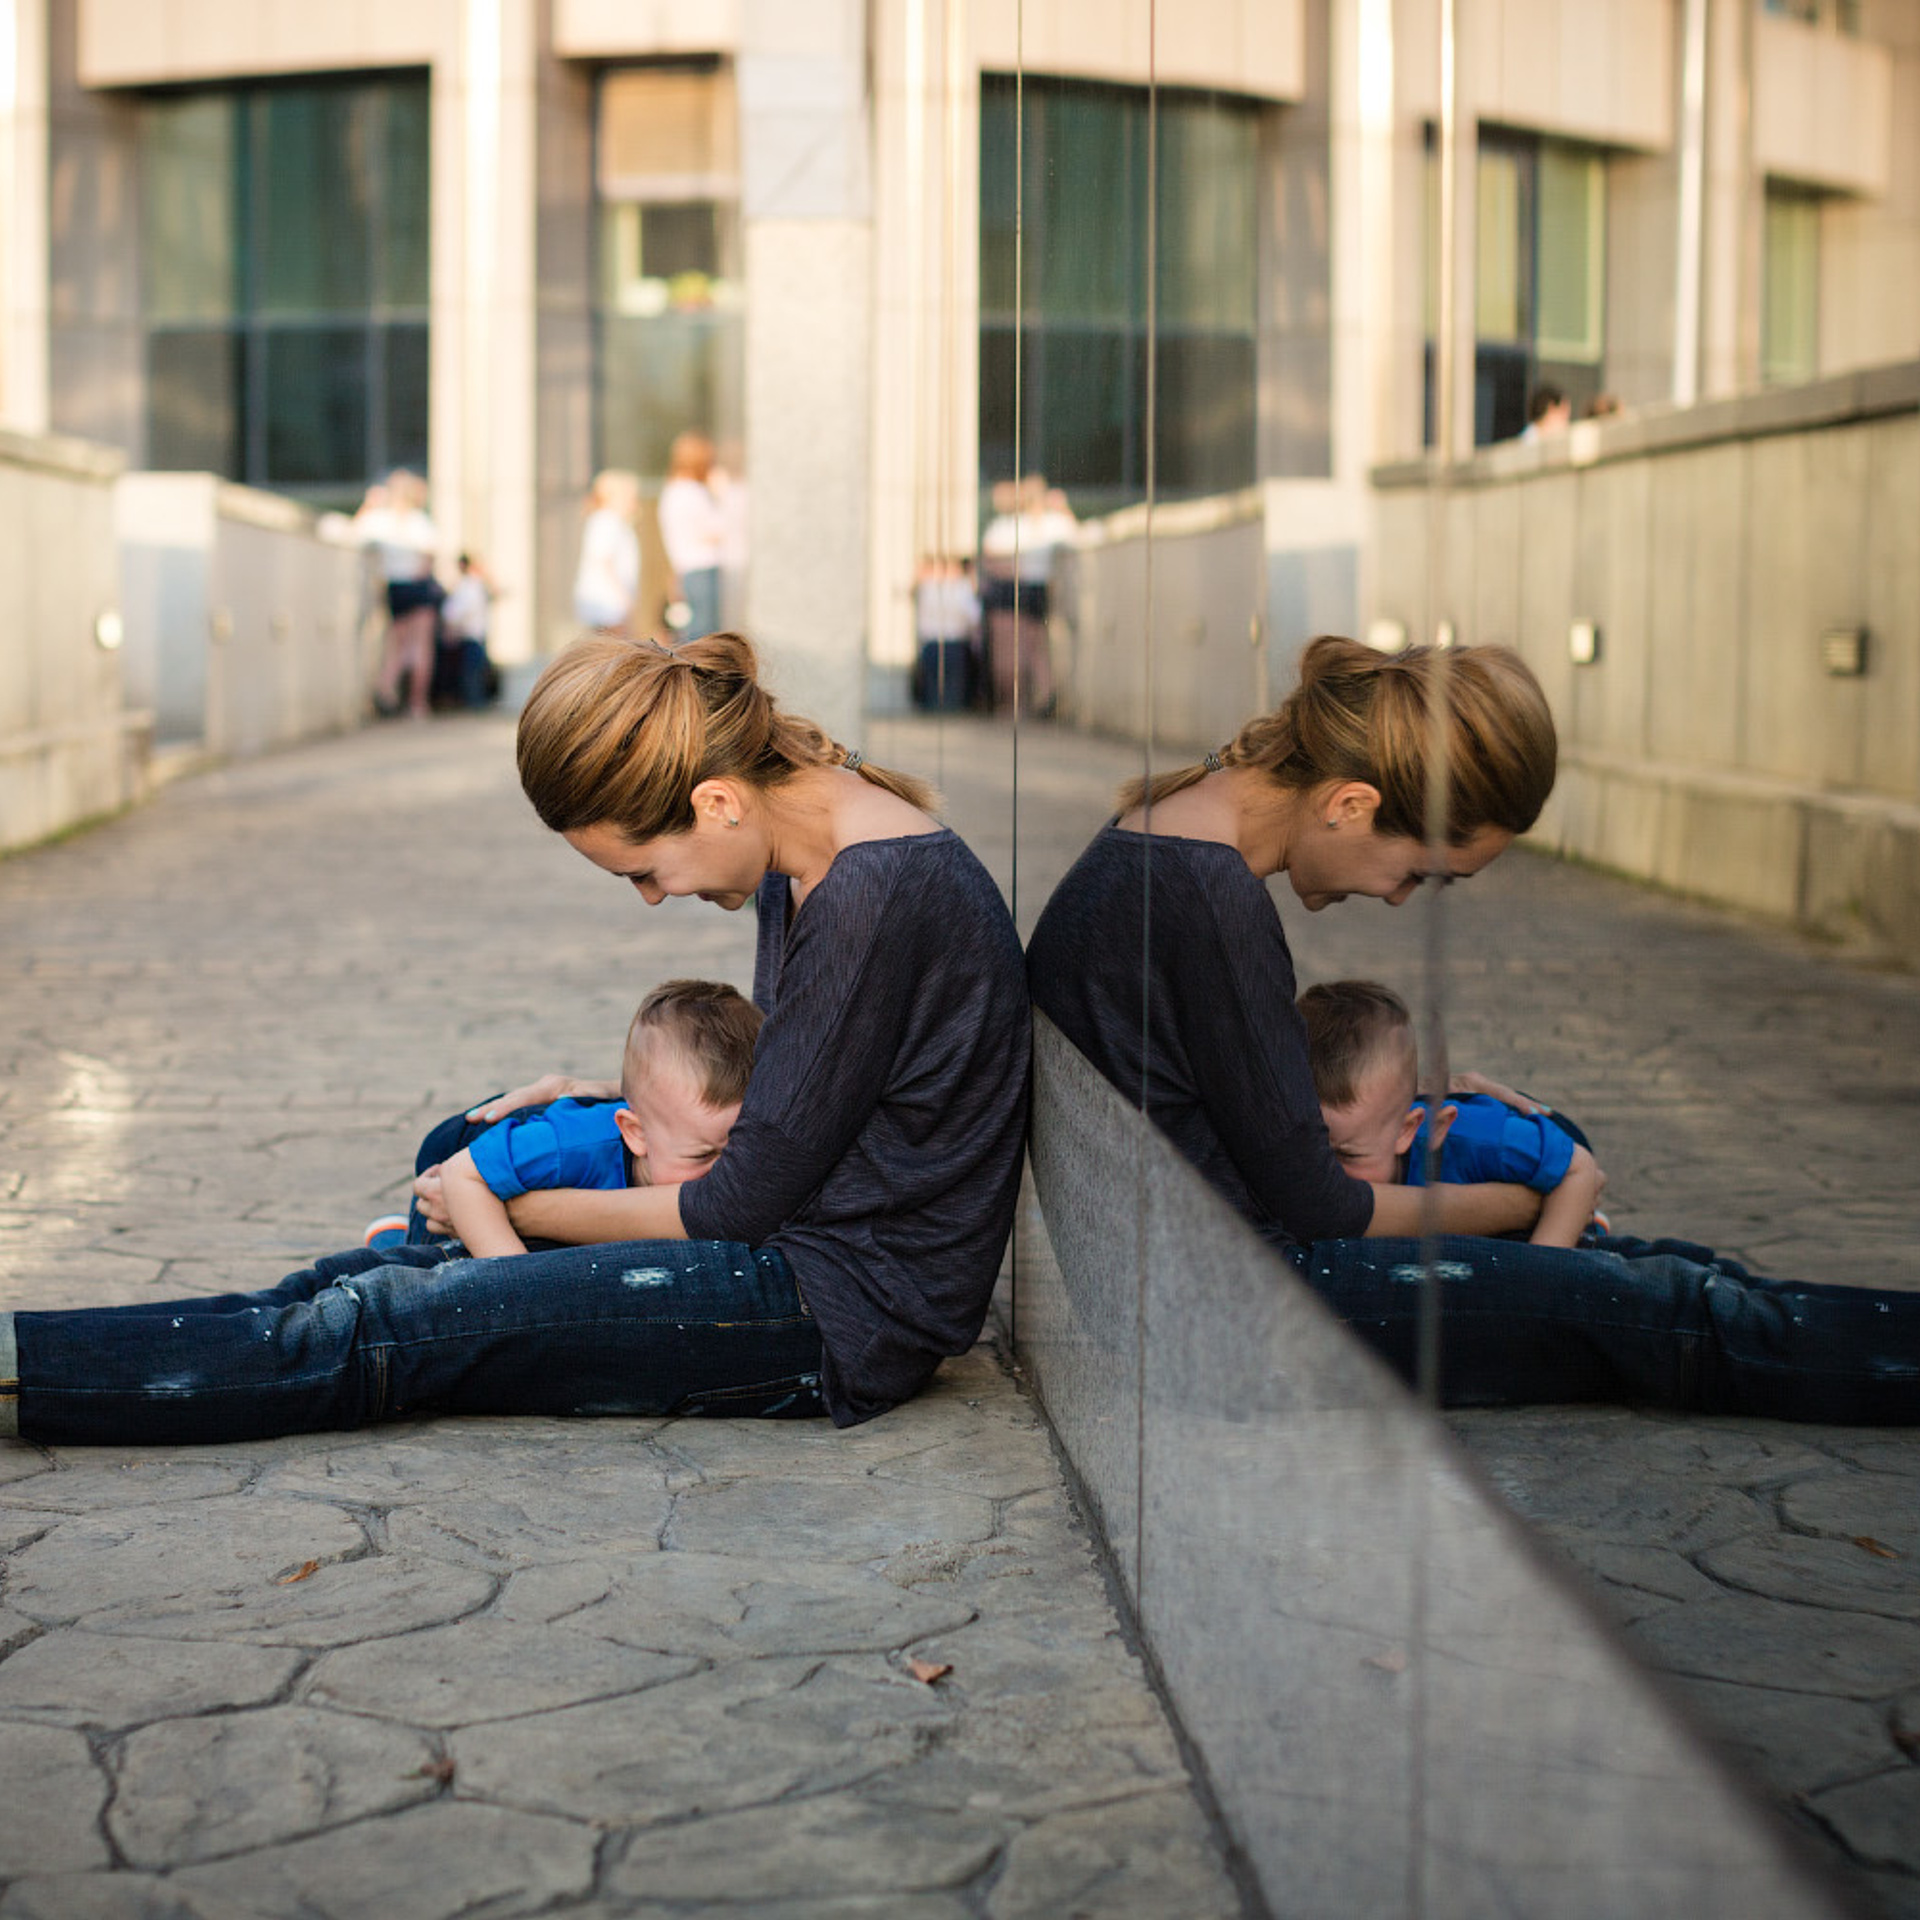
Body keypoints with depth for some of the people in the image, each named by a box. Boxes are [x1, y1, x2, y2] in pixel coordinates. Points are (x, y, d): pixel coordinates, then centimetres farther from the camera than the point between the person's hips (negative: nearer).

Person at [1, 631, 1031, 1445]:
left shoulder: (877, 896, -24)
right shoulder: (801, 848, 5)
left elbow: (742, 1205, -18)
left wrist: (520, 1206, -6)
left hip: (846, 1309, -9)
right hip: (789, 1248, 9)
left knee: (393, 1328, -16)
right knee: (379, 1272, 1)